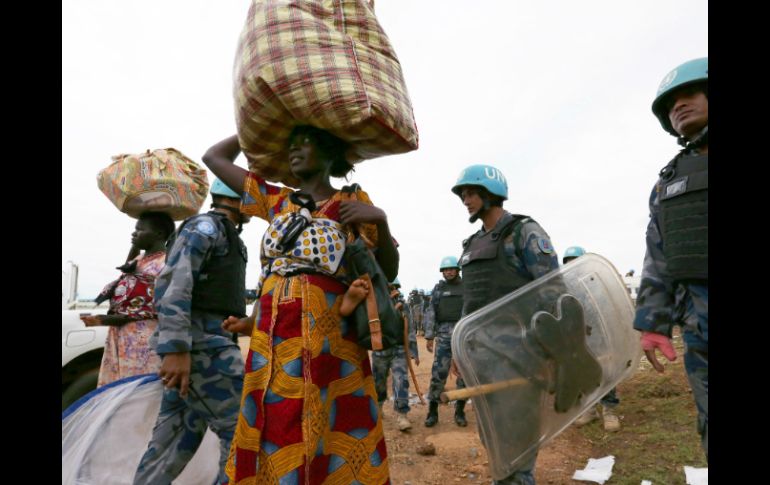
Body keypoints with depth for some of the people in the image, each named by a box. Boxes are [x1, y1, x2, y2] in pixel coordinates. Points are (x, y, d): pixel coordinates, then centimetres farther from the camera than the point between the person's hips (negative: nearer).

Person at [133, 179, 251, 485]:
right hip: (199, 343, -9)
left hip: (209, 342, 9)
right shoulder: (205, 226, -6)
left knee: (177, 438, 10)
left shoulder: (228, 237, 23)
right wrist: (176, 349, -26)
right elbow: (172, 283, -18)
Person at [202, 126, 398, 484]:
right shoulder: (275, 199, 15)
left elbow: (388, 271, 3)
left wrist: (380, 220, -12)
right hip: (274, 338, 3)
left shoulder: (353, 202, 6)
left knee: (335, 439, 2)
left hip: (329, 338, -3)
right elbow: (214, 157, 23)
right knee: (275, 443, 8)